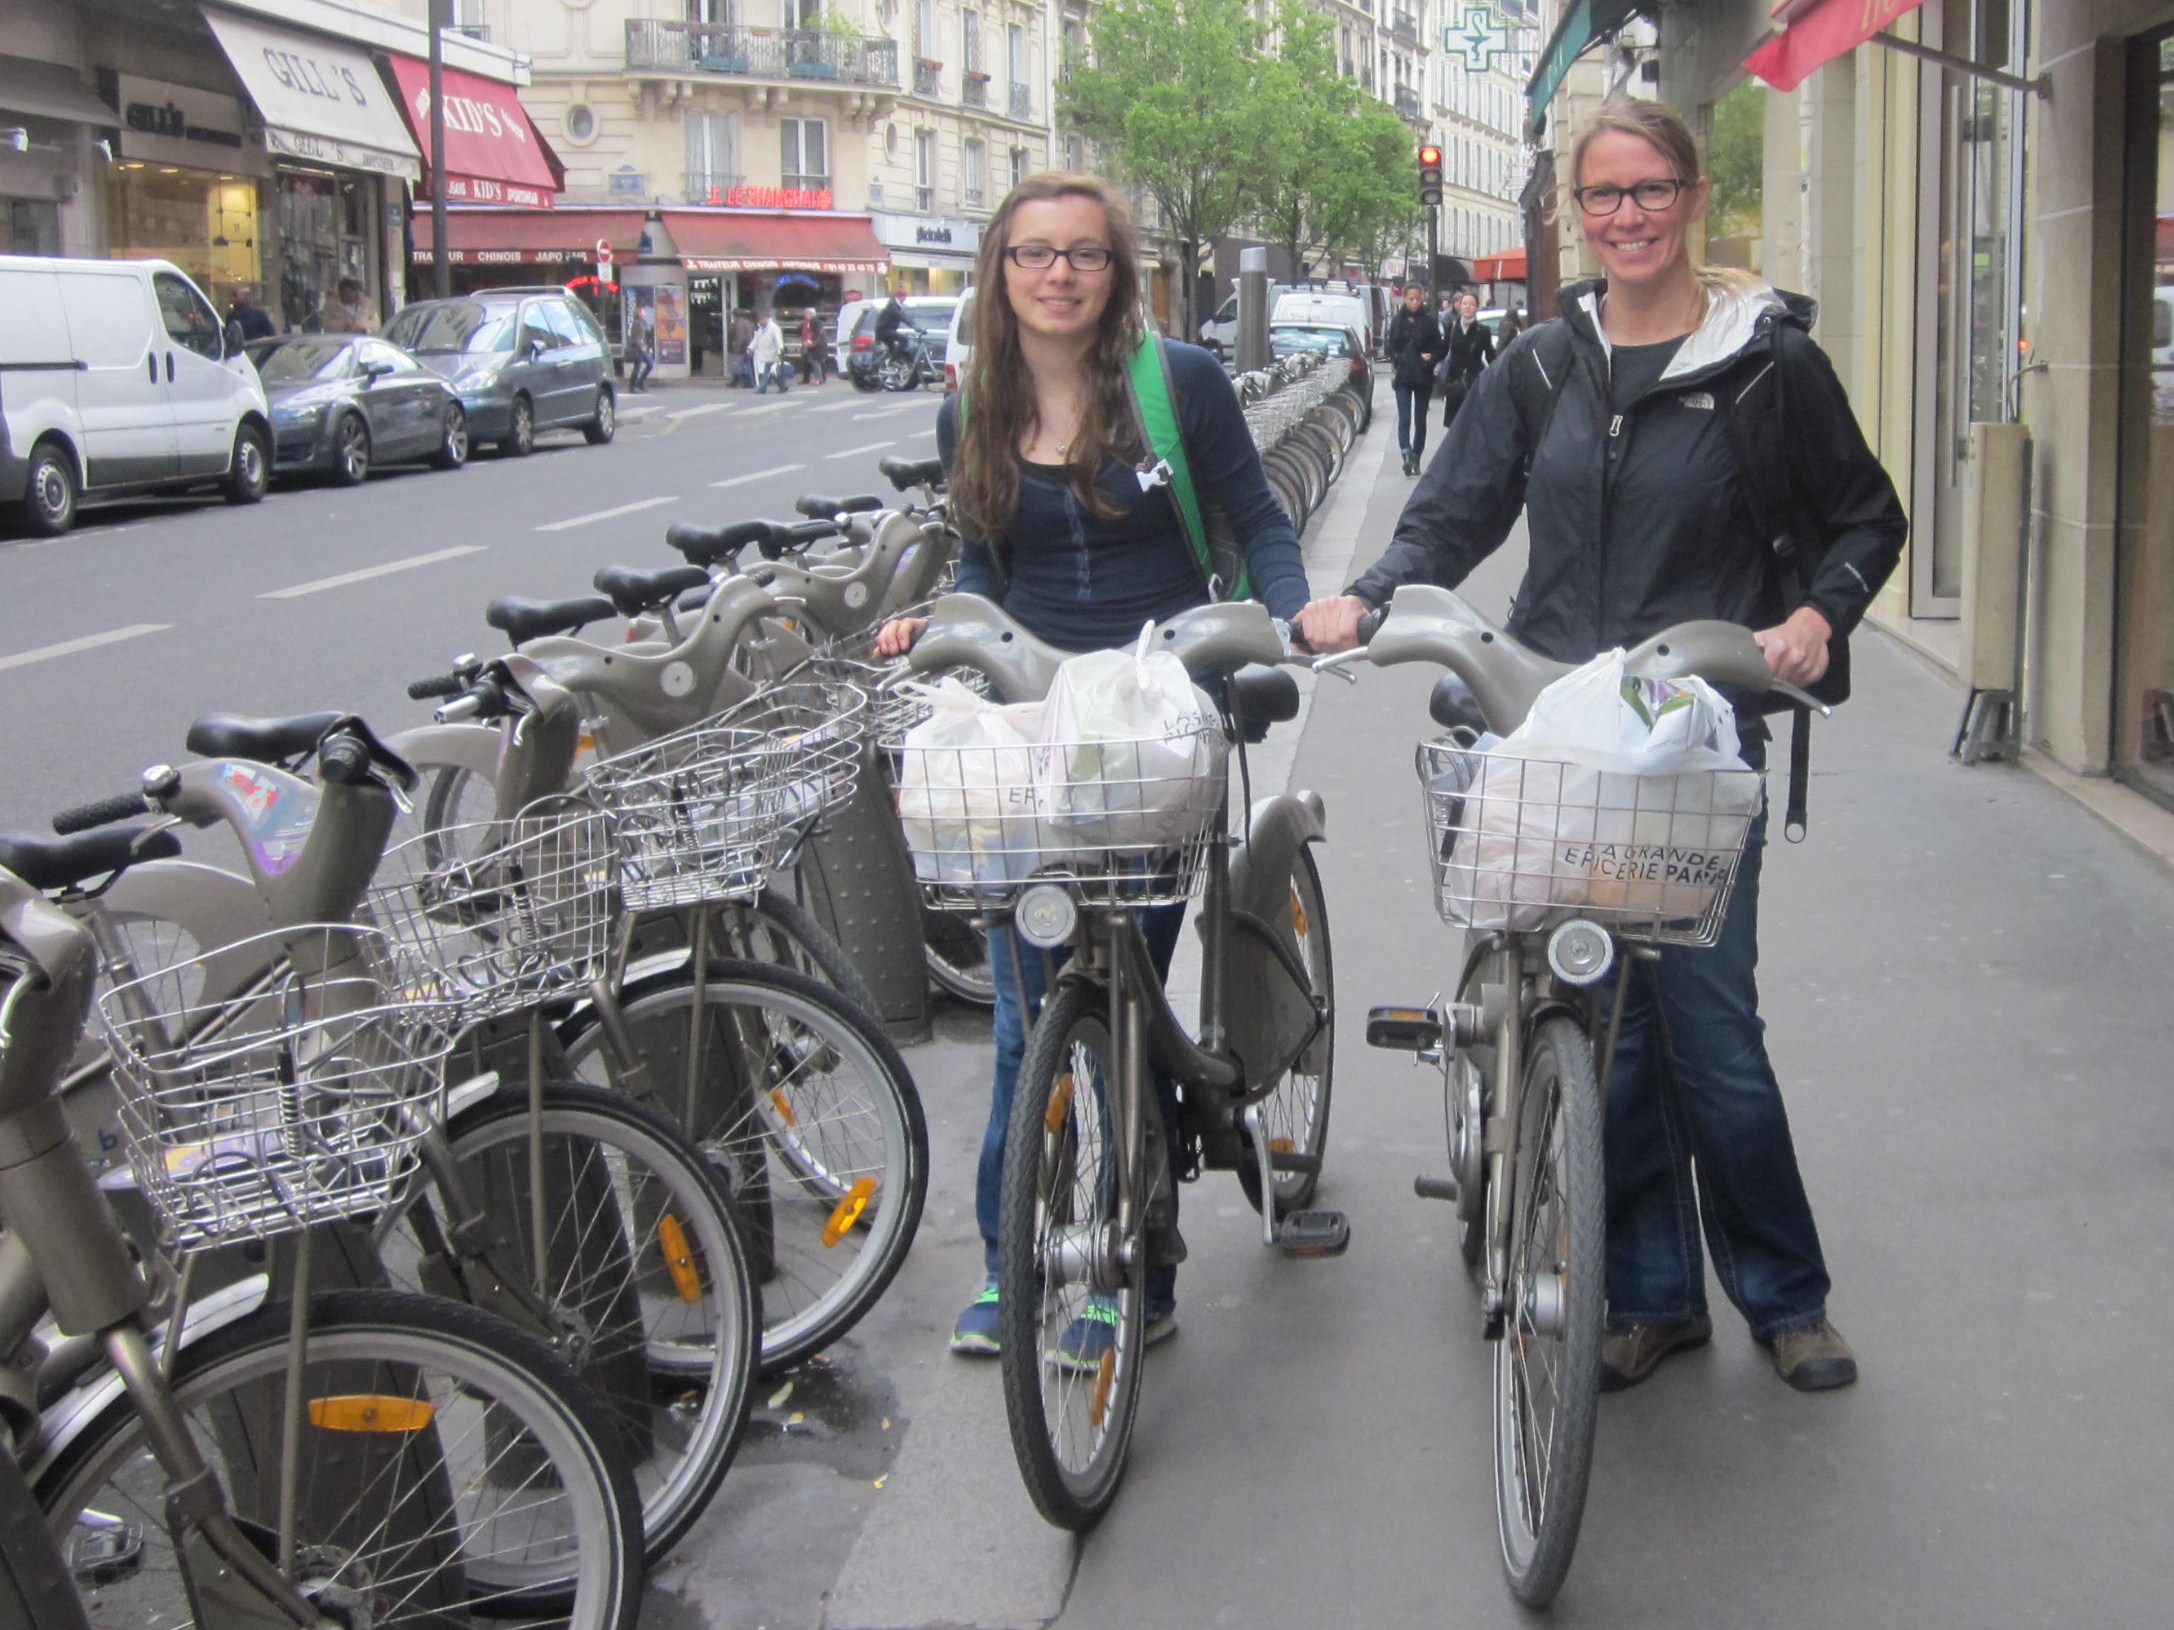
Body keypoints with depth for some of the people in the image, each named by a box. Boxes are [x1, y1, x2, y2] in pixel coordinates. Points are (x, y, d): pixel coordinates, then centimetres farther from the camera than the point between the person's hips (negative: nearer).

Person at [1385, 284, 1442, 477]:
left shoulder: (1429, 321, 1)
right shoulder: (1397, 321, 5)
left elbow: (1438, 348, 4)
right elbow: (1391, 347, 10)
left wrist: (1430, 359, -15)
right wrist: (1395, 365, -4)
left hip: (1423, 376, 0)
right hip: (1402, 376, 0)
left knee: (1420, 420, 7)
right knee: (1404, 418, -14)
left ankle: (1415, 458, 16)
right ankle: (1407, 454, -26)